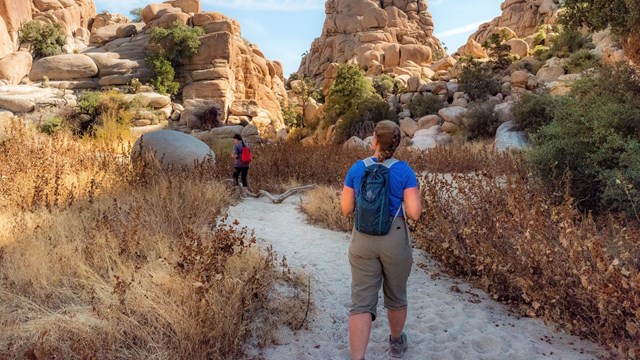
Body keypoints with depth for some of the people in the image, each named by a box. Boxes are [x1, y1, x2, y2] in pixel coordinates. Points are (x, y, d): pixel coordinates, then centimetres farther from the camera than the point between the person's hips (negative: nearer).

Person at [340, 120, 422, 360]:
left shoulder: (356, 169, -3)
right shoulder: (405, 171, -9)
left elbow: (346, 209, 1)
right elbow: (415, 213, -13)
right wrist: (403, 205, 8)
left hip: (362, 241, 1)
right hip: (395, 241, 0)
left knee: (362, 301, 2)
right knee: (396, 294, 21)